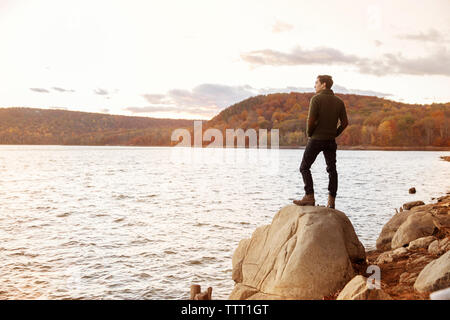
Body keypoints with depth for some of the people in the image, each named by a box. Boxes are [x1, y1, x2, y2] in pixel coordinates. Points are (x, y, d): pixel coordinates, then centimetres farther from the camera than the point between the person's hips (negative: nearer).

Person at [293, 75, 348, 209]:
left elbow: (311, 120, -17)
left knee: (304, 167, 5)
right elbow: (345, 122, 3)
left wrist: (309, 134, -2)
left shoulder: (316, 99, -10)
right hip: (331, 140, 5)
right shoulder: (339, 101, 6)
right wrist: (334, 134, 11)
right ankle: (331, 201, 7)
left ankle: (309, 197, -2)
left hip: (316, 139, -5)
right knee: (332, 169, 10)